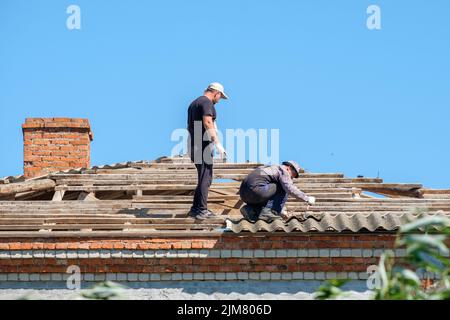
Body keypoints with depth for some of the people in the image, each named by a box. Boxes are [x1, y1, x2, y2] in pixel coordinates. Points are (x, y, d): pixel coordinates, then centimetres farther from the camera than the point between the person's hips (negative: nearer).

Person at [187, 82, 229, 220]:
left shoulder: (194, 103, 21)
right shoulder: (207, 102, -9)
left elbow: (189, 127, 26)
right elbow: (207, 123, -23)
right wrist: (217, 143, -26)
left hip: (194, 145, 10)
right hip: (204, 145, -10)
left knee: (204, 178, 14)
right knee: (205, 179, -8)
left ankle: (195, 209, 15)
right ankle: (201, 210, -9)